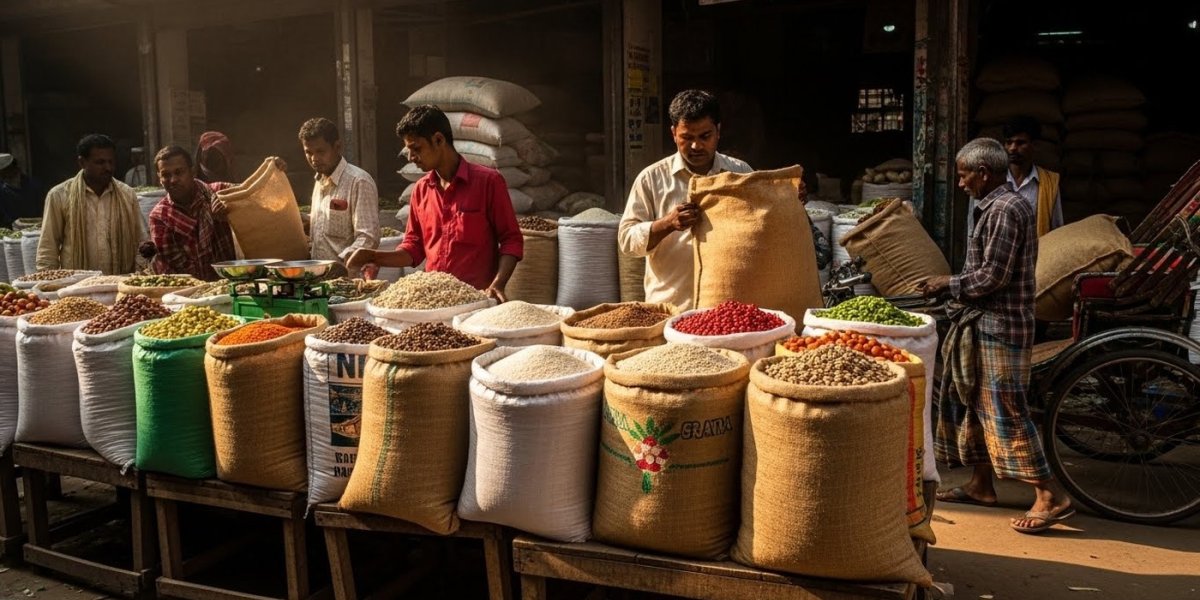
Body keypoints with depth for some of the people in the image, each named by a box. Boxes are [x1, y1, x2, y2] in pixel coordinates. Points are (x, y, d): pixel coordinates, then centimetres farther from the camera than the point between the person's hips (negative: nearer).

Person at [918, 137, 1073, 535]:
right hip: (986, 324, 11)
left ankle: (1051, 496, 3)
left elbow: (993, 276, -22)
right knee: (971, 401, 16)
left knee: (1005, 411, -6)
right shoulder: (1003, 206, 14)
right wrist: (954, 286, 15)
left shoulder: (1004, 210, -18)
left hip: (999, 327, -11)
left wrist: (948, 284, -10)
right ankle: (981, 485, 26)